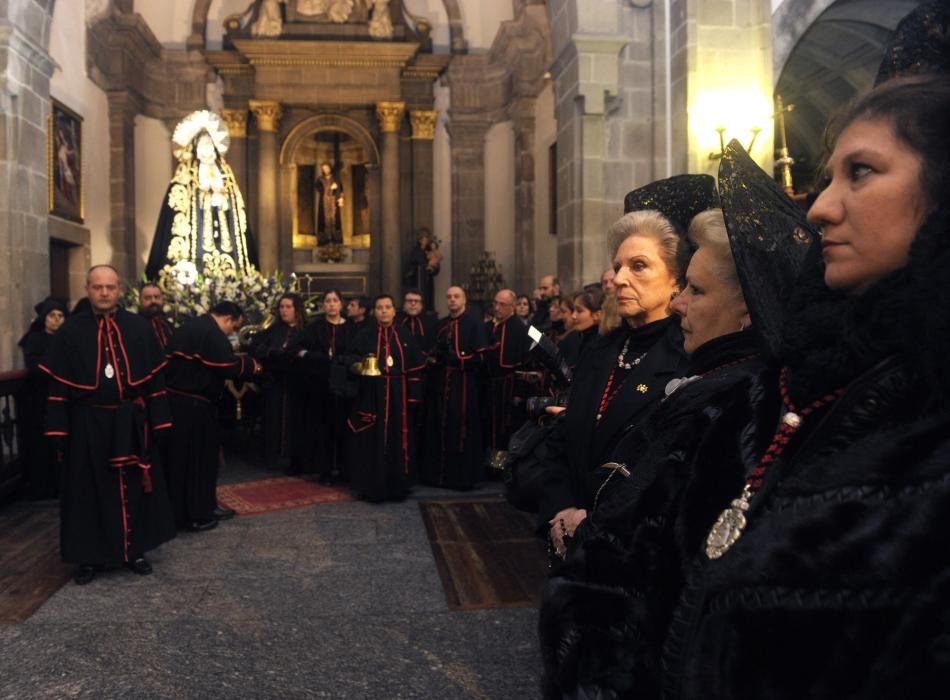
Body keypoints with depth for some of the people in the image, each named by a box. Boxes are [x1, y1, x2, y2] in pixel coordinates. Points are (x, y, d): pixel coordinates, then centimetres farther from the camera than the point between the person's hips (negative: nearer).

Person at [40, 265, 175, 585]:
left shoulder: (139, 327, 2)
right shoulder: (70, 330, -2)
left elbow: (154, 378, 3)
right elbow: (58, 385, -2)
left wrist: (157, 422, -1)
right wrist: (59, 429, -8)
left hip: (131, 423, 1)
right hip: (87, 424, -1)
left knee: (133, 487, 11)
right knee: (90, 490, 9)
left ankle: (134, 550, 26)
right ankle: (90, 556, 22)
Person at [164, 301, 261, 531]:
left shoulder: (189, 326, 15)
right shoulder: (212, 334, -16)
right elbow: (230, 367, -22)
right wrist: (252, 365, -5)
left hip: (175, 398, 9)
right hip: (194, 404, -9)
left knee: (180, 457, 16)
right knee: (200, 457, 3)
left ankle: (178, 510, 26)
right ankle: (197, 515, 11)